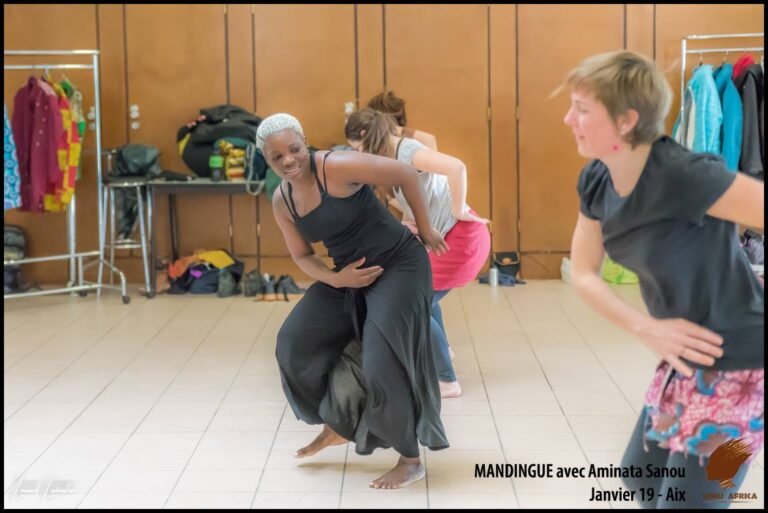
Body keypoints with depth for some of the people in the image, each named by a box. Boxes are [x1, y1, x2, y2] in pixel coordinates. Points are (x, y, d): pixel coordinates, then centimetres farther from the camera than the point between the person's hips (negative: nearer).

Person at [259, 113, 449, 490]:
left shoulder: (338, 167, -23)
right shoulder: (281, 201, -1)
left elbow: (406, 175, -18)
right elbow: (302, 255, 8)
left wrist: (424, 229, -8)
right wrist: (335, 279, -12)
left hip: (398, 265, -8)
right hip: (350, 275, 8)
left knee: (382, 363, -14)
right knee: (295, 343, 5)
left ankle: (411, 459, 5)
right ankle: (339, 425, 25)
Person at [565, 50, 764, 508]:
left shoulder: (682, 174, -27)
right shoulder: (597, 181, -2)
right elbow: (583, 273, 2)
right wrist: (648, 329, -13)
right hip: (686, 358, 8)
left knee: (683, 498, 2)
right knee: (641, 476, 23)